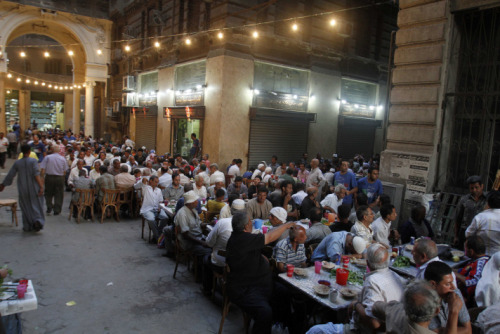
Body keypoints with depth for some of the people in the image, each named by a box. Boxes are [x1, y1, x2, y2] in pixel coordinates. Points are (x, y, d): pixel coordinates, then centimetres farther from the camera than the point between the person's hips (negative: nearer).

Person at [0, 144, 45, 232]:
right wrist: (41, 186, -22)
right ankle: (38, 220, -15)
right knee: (36, 206, 7)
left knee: (26, 207, 14)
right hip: (34, 189, -3)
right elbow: (36, 174, -18)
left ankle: (27, 226, 17)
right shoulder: (33, 161, -8)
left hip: (23, 190, 3)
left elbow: (9, 176, 6)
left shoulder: (17, 163, 2)